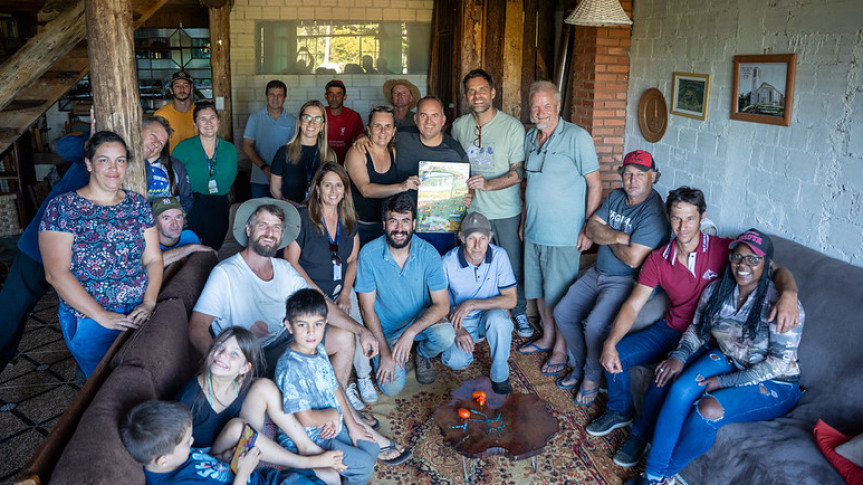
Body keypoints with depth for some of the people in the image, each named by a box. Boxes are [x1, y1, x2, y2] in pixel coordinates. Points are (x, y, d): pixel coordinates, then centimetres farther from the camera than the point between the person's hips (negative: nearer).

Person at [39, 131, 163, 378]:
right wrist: (101, 316, -19)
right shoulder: (63, 207, -7)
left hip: (139, 313, 4)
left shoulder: (138, 204, 6)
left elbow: (153, 259, 4)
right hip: (88, 320, -3)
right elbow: (56, 273, -14)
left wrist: (149, 302, -13)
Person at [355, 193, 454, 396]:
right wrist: (385, 351, -15)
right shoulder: (369, 254, -19)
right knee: (392, 388, -15)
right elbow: (367, 308, -12)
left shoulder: (428, 253, -17)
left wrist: (411, 332, -30)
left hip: (421, 319, 1)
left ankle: (423, 354, 7)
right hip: (386, 328, -1)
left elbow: (442, 305, -15)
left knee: (446, 335, -31)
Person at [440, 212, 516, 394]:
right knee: (456, 361, -25)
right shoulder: (448, 263, -18)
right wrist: (457, 330, -23)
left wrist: (471, 304, -25)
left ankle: (500, 376, -12)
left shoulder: (499, 256, -16)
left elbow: (510, 300, -16)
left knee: (498, 318, -35)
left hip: (490, 315, 0)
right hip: (460, 321, 0)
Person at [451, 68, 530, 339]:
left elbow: (518, 173, -11)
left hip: (506, 211, -3)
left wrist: (488, 184, -25)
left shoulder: (512, 127, -8)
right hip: (472, 209, 3)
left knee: (513, 266, 7)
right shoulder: (459, 126, 4)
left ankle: (520, 313, 29)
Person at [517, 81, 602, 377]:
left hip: (563, 235, -7)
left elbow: (595, 184, -11)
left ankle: (561, 348, 18)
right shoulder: (530, 137, 9)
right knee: (538, 288, 17)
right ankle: (547, 337, 34)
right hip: (534, 231, 7)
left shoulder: (577, 138, -12)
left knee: (560, 295, 2)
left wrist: (589, 229, -14)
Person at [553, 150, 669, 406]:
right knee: (562, 313, 0)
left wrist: (607, 238, -9)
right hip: (597, 273, 8)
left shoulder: (653, 213, -20)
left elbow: (633, 259, -26)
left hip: (627, 281, -8)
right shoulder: (615, 196, 7)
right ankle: (580, 365, 20)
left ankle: (592, 377, 0)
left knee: (595, 324, -27)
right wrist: (618, 236, -20)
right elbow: (591, 229, -1)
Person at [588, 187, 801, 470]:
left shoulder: (723, 250, -15)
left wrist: (788, 294, -41)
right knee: (615, 356, -10)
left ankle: (641, 435, -2)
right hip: (670, 329, 5)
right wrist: (610, 343, -21)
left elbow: (777, 271, -16)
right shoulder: (658, 259, -4)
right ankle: (619, 412, 20)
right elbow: (633, 305, -7)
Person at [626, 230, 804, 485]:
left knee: (710, 409, -32)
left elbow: (780, 362, -19)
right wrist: (679, 357, -14)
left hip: (774, 384, -5)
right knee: (680, 389, -27)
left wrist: (724, 383, -22)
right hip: (726, 361, 5)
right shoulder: (716, 290, -3)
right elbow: (696, 330, 8)